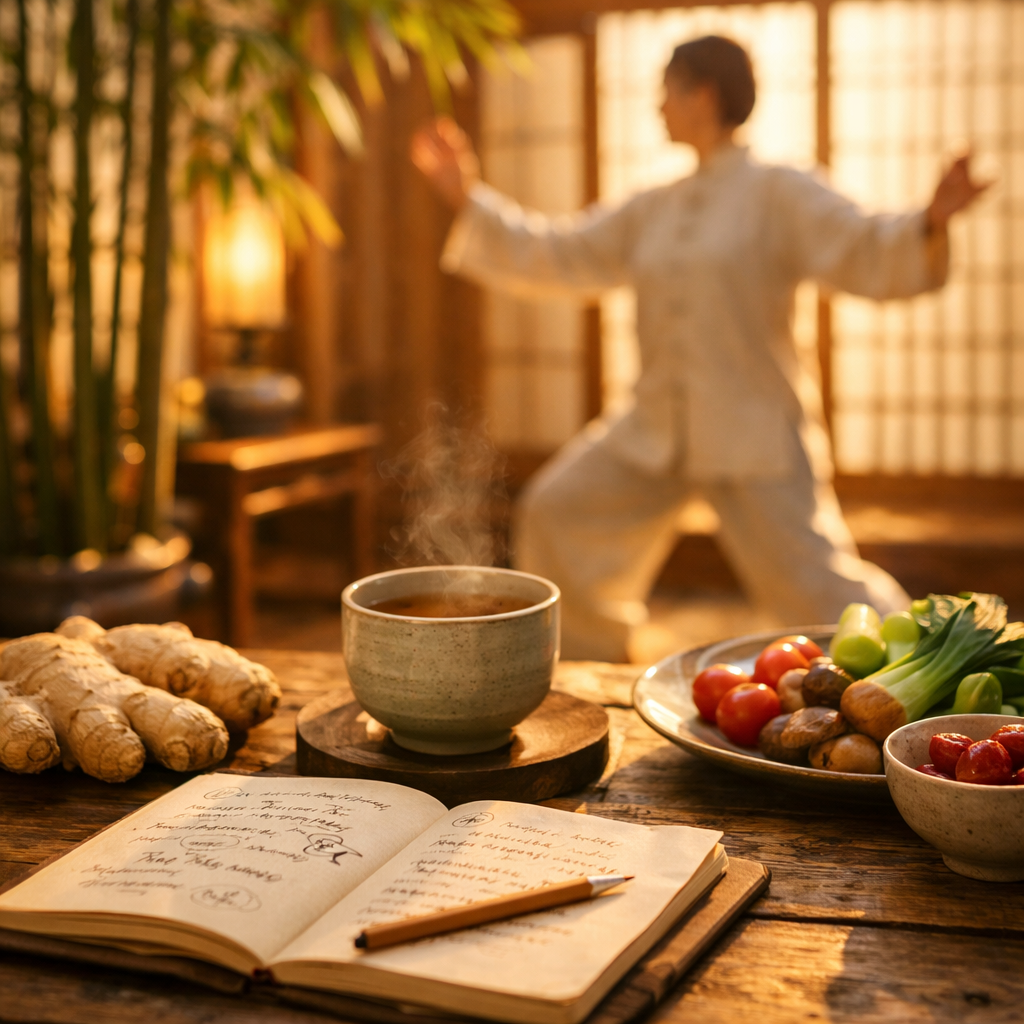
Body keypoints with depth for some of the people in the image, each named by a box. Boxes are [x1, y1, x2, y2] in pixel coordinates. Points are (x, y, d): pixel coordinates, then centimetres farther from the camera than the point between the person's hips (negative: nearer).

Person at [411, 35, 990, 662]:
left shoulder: (783, 196, -7)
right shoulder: (656, 212, 11)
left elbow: (870, 256, -19)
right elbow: (556, 257, 16)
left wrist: (933, 224, -40)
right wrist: (468, 197, 15)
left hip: (757, 438, -7)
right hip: (659, 432, 7)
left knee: (811, 580, -14)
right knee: (561, 513, 8)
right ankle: (584, 675, 28)